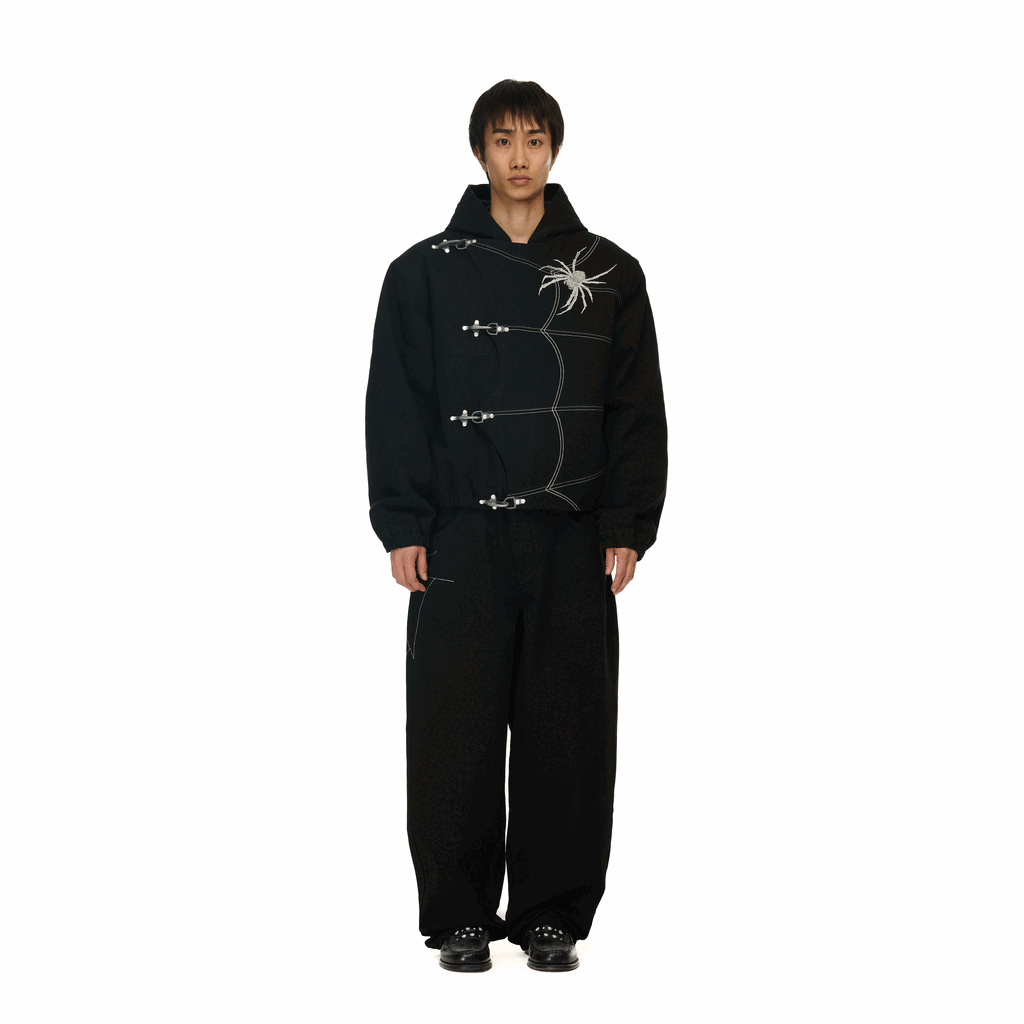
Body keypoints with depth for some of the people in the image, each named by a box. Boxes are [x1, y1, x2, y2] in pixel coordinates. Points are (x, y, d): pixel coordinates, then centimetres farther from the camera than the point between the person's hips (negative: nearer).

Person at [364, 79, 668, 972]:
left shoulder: (610, 274, 9)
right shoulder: (426, 272, 6)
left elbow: (638, 412, 7)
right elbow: (397, 407, 4)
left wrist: (629, 527, -1)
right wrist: (402, 527, -4)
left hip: (576, 543, 1)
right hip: (461, 539, -1)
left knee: (568, 732, 2)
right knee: (456, 732, -1)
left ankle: (553, 915, 13)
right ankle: (460, 917, 10)